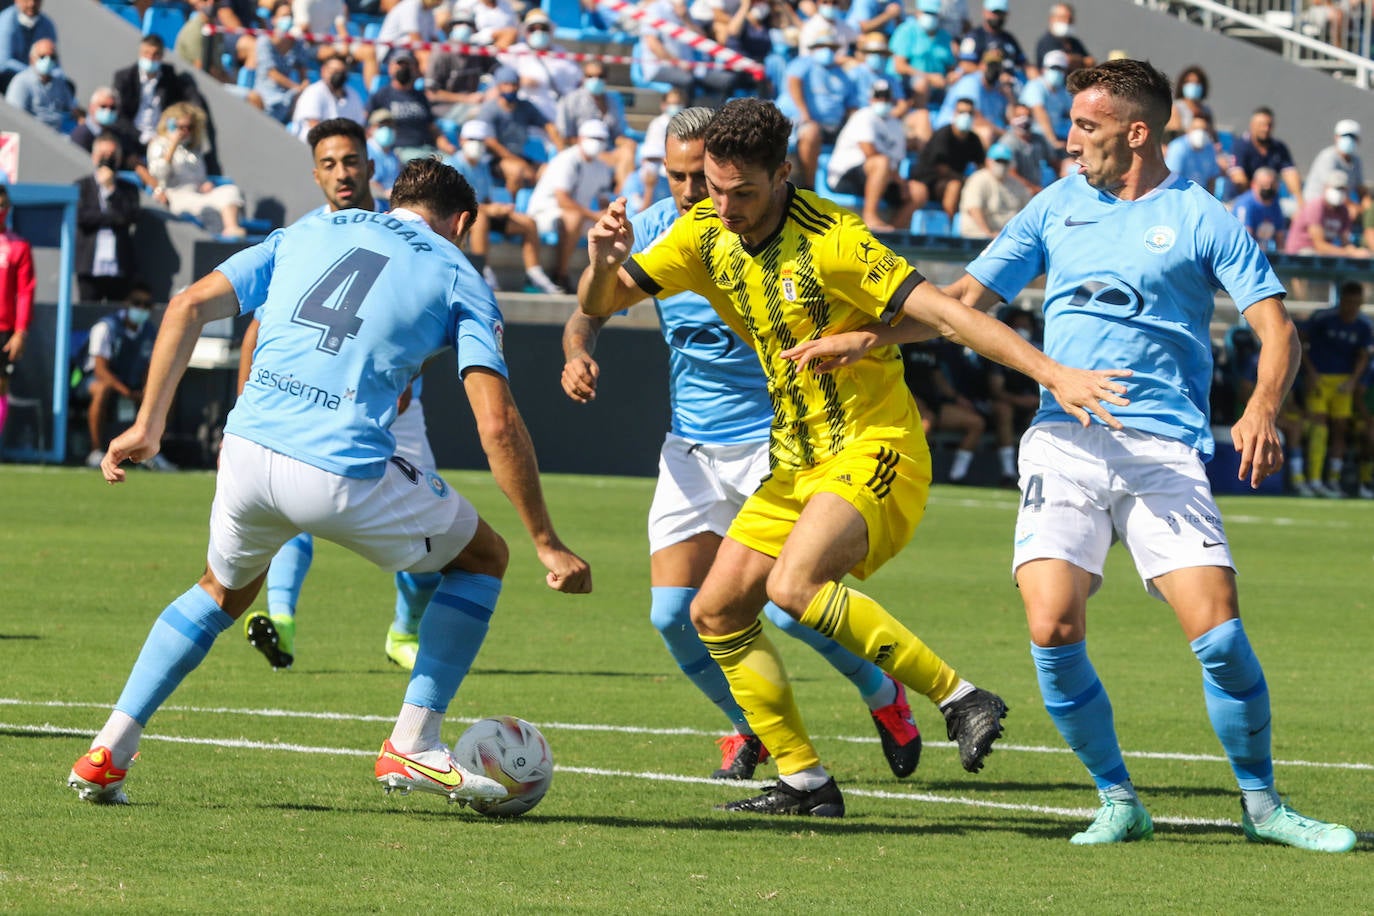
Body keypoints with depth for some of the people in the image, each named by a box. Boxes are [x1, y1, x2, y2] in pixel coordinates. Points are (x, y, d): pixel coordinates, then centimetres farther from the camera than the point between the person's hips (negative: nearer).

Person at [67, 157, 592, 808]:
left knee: (224, 591, 33)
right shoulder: (459, 278, 11)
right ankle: (412, 746, 14)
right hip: (344, 477, -4)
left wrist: (147, 426, 14)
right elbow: (497, 424, -1)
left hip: (246, 454, 4)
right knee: (483, 557, 21)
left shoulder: (309, 233, 22)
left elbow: (189, 306, 12)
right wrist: (548, 545, 4)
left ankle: (108, 753, 21)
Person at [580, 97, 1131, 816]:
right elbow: (602, 302, 6)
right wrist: (603, 263, -18)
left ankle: (959, 697, -21)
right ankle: (803, 779, 13)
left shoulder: (829, 241, -22)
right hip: (798, 461, 8)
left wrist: (1054, 373, -34)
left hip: (874, 448, -8)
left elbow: (943, 313, -26)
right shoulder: (705, 232, 0)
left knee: (793, 585, -29)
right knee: (716, 612, 4)